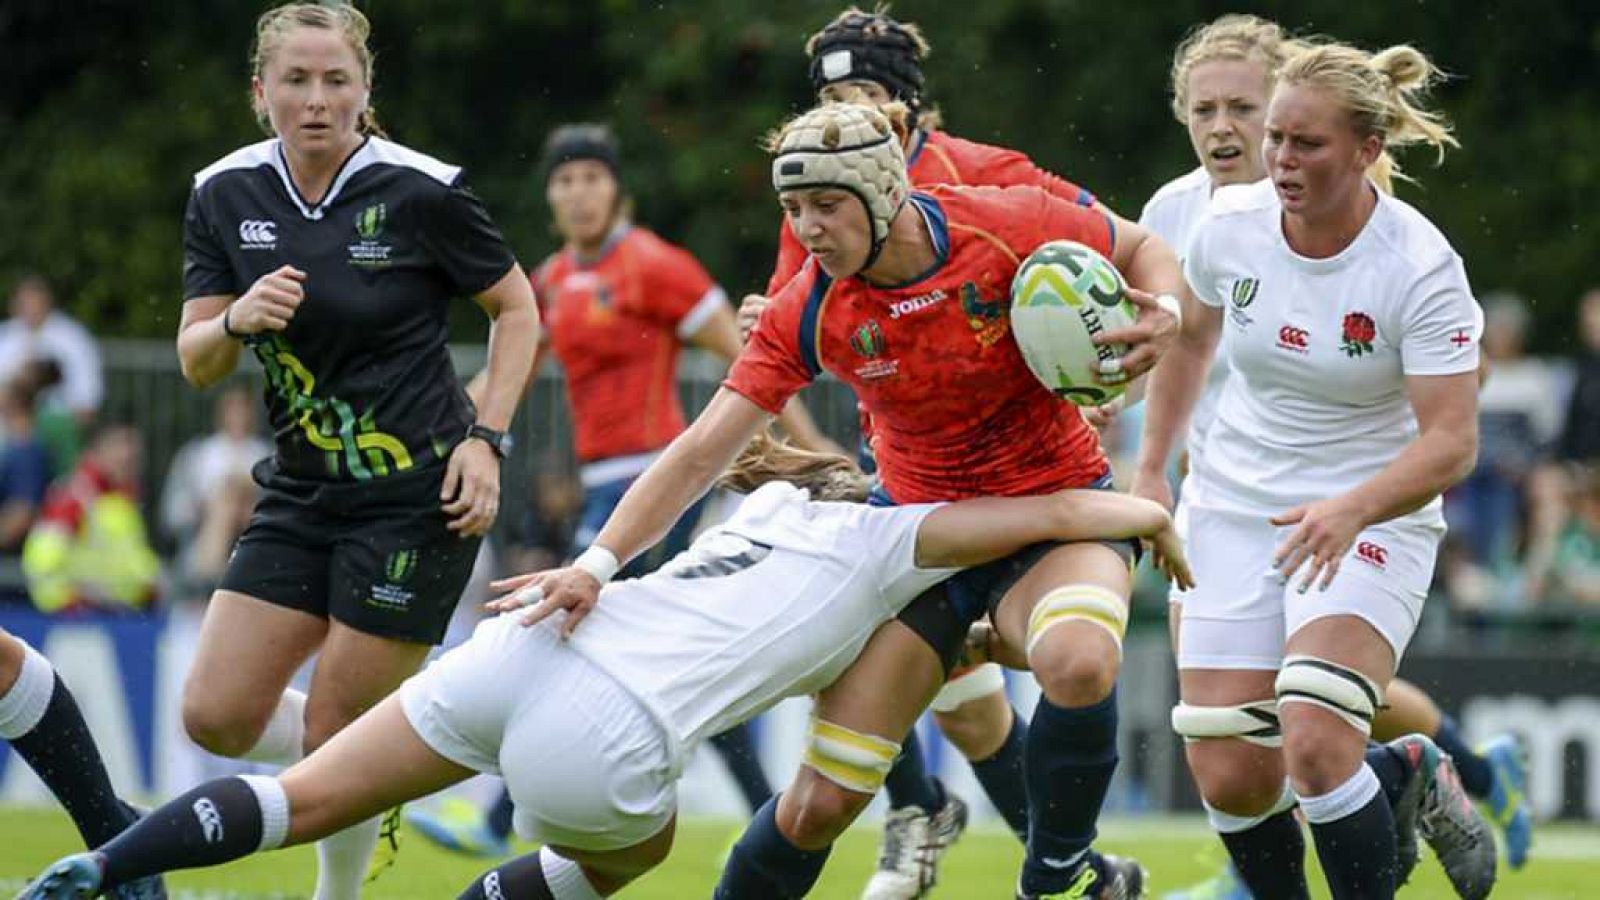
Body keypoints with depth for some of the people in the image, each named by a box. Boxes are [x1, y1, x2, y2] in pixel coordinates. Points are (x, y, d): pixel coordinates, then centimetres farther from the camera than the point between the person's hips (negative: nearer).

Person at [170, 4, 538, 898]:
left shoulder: (423, 191, -13)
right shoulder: (225, 195, -1)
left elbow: (518, 310, 0)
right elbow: (196, 362, 2)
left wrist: (486, 438, -11)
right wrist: (239, 322, -20)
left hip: (420, 497, -5)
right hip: (300, 494, 5)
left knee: (337, 735, -4)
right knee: (218, 716, -1)